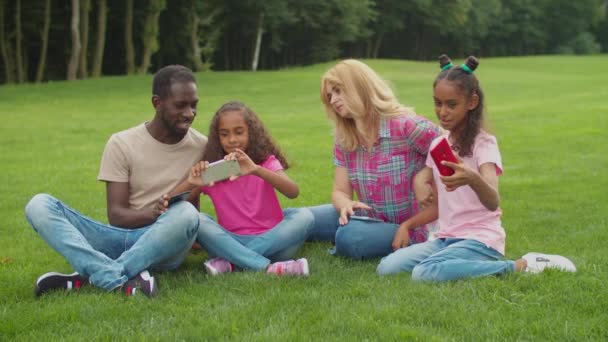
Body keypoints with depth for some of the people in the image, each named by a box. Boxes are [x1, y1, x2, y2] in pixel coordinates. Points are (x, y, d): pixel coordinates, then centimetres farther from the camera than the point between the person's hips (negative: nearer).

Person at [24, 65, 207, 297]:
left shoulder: (201, 146, 3)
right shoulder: (122, 144, 1)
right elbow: (116, 215, -5)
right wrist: (150, 213, -26)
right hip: (121, 238, 1)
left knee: (186, 213, -36)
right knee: (40, 205, -20)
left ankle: (94, 275, -33)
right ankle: (122, 279, -42)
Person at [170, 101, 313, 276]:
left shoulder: (267, 162, 4)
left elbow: (293, 192, -17)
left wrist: (256, 170, -33)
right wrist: (190, 183, -24)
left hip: (270, 239, 0)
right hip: (232, 243, 0)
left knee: (303, 215, -25)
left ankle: (232, 263, -27)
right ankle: (267, 267, -34)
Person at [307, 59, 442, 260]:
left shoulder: (406, 126, -19)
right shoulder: (344, 139, 1)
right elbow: (340, 191, 0)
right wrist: (346, 205, -22)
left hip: (406, 228, -5)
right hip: (370, 219, 6)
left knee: (350, 238, -34)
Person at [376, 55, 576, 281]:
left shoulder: (483, 144, -8)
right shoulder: (438, 145, 12)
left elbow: (493, 202, -26)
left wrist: (472, 178, -47)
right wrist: (407, 225, 1)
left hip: (480, 239, -7)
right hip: (446, 238, 7)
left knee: (425, 273, -33)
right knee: (386, 268, -15)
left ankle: (519, 266, -16)